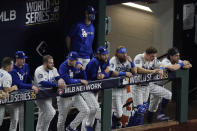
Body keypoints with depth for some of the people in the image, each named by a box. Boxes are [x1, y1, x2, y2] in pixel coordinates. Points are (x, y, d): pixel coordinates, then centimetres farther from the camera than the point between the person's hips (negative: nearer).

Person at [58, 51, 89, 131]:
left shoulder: (78, 65, -1)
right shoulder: (63, 67, -18)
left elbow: (84, 80, -2)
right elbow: (68, 81, -26)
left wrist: (82, 69, -17)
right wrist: (80, 81, -16)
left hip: (75, 94, 5)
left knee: (86, 110, -9)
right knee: (62, 119, 3)